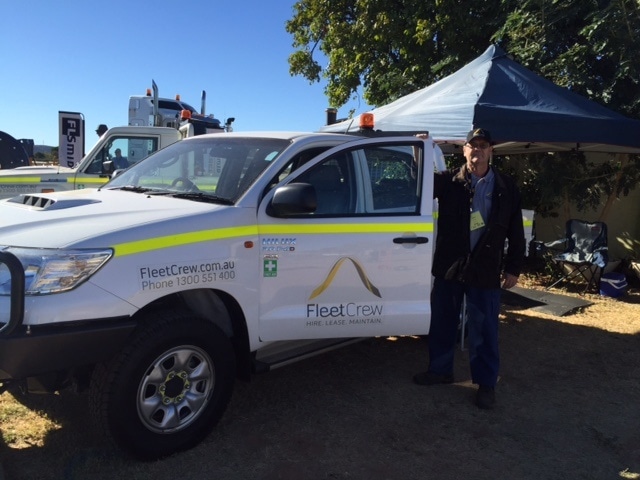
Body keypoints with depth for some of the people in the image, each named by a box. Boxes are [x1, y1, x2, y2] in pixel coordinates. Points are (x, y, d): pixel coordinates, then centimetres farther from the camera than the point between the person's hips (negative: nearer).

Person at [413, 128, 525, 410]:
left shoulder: (506, 188, 3)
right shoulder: (448, 181, 2)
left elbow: (515, 232, 5)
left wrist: (513, 267, 2)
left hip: (485, 270, -1)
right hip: (448, 266, 1)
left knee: (484, 330, 7)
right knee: (442, 324, 13)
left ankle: (486, 383, 21)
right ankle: (440, 370, 32)